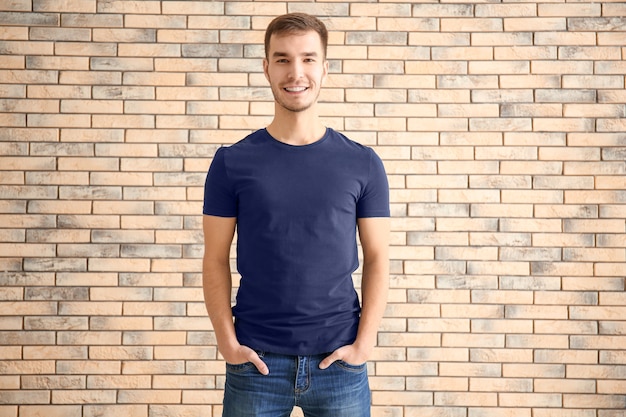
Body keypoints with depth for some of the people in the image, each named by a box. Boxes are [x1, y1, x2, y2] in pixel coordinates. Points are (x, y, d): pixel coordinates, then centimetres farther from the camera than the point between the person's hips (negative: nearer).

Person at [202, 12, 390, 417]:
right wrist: (227, 342, -7)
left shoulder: (363, 164, 1)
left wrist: (364, 342, -7)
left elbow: (377, 259, 2)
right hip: (256, 361, 0)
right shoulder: (232, 162, 0)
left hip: (340, 361, 1)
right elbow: (216, 260, 1)